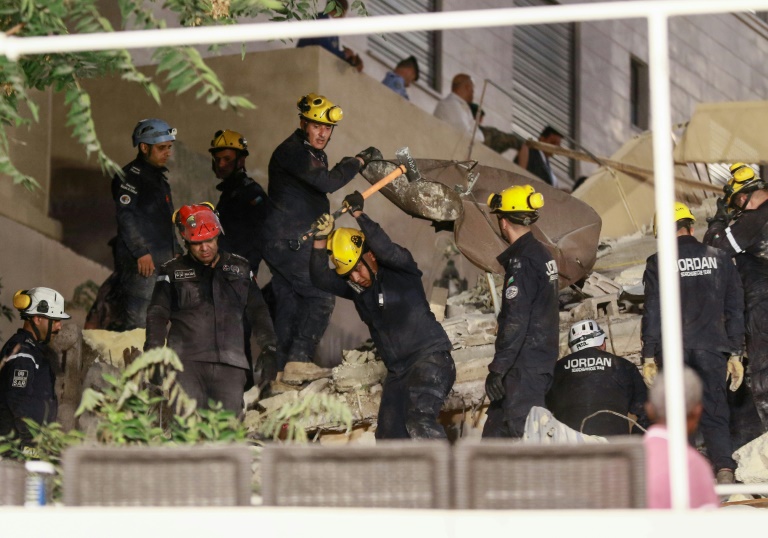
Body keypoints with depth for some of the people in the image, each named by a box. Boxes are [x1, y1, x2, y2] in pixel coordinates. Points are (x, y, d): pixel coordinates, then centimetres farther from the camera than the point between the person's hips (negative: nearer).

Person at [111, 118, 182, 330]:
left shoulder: (159, 176, 22)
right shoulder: (130, 175, -8)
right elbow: (126, 216, -17)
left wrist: (176, 250, 21)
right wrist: (141, 252, -22)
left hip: (163, 261, 9)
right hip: (142, 262, -9)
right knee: (137, 321, -13)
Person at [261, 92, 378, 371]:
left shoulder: (315, 154, 18)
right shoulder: (290, 152, -15)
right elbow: (326, 183, -25)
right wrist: (359, 161, -16)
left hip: (297, 242, 10)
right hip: (288, 243, -10)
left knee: (288, 305, 10)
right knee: (321, 296, -13)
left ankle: (280, 372, 12)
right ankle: (299, 359, -13)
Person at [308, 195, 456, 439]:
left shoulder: (400, 270, -6)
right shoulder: (355, 288, 10)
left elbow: (387, 250, -27)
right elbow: (321, 278, -1)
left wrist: (359, 215, -27)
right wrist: (321, 239, -14)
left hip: (430, 358, -8)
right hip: (398, 372, 8)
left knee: (419, 422, -30)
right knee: (389, 437, 4)